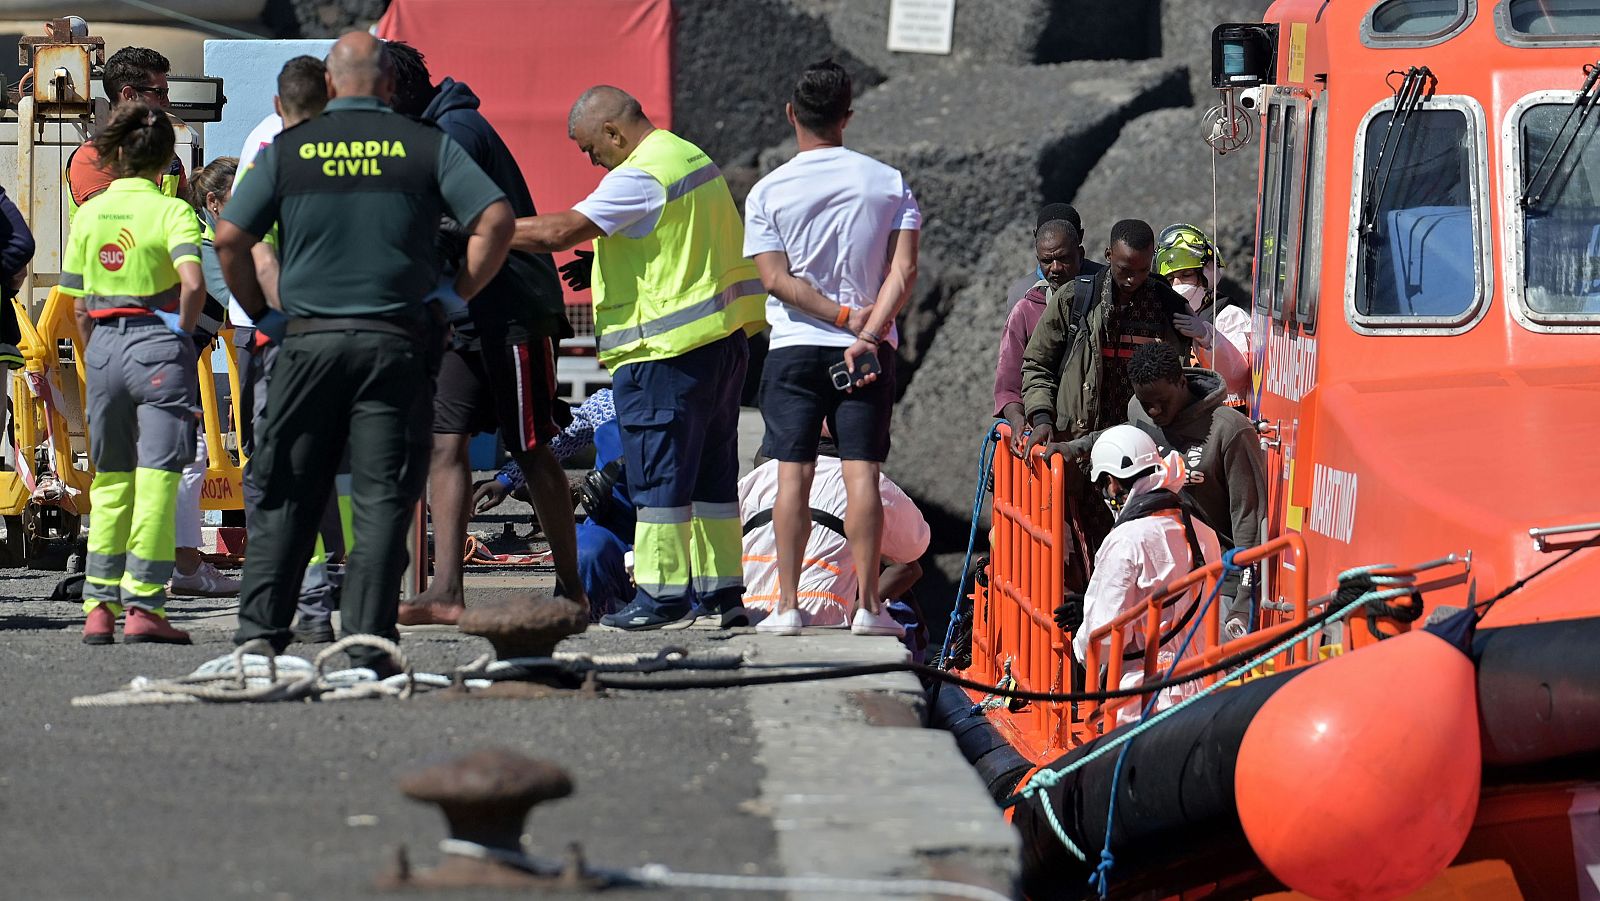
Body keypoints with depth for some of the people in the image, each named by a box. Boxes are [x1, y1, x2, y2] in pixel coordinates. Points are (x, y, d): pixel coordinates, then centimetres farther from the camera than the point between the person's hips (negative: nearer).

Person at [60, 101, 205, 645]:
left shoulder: (89, 214, 6)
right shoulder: (171, 211, -7)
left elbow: (79, 305, 8)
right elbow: (192, 282, -22)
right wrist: (183, 332, -5)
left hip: (102, 346, 4)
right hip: (158, 344, -4)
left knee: (110, 484, 13)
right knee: (156, 481, -2)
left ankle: (99, 606, 10)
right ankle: (143, 606, -6)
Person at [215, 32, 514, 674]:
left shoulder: (288, 149, 5)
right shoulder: (427, 146, 3)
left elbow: (229, 239, 0)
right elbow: (496, 219, -6)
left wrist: (260, 314, 10)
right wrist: (458, 294, 3)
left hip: (308, 339, 1)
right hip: (396, 344, -1)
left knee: (286, 499, 8)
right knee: (382, 501, 1)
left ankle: (259, 637, 3)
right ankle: (367, 647, -5)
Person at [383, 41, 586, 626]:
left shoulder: (456, 131, -16)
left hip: (513, 314, -9)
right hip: (461, 318, 9)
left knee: (531, 452, -1)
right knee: (445, 444, 0)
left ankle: (571, 590, 9)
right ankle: (446, 593, -4)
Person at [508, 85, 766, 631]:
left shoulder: (640, 178, -16)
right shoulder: (693, 158, 15)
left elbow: (557, 233, -20)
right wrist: (609, 258, 14)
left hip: (668, 351, -10)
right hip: (725, 339, 10)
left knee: (659, 473, -4)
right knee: (711, 471, 13)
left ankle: (662, 594, -2)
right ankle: (721, 589, 17)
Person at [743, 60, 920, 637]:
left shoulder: (768, 191, -2)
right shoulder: (889, 183, 1)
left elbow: (776, 280, -10)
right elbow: (904, 271, -9)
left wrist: (844, 316, -9)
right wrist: (866, 331, -14)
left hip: (794, 348, -1)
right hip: (871, 350, 1)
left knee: (793, 474, 1)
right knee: (862, 473, -1)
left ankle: (788, 604, -2)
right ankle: (867, 605, -5)